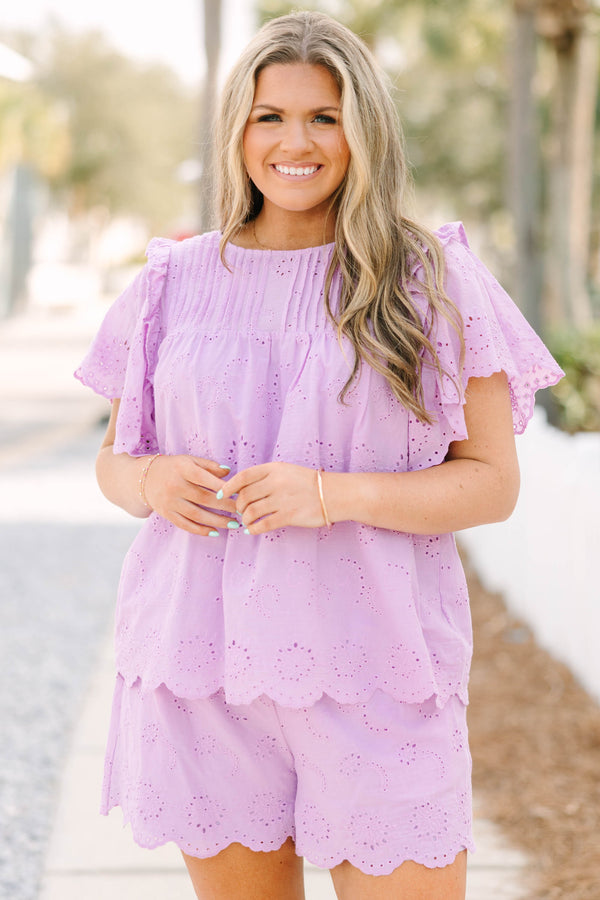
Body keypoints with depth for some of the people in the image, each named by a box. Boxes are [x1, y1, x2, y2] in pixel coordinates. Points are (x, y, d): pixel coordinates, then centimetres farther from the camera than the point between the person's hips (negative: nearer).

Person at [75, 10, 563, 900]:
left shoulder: (433, 281, 1)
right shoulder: (178, 281, 8)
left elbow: (492, 482, -2)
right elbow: (112, 457, 16)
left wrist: (335, 495, -17)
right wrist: (147, 481, -9)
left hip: (374, 668, -2)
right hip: (204, 658, 2)